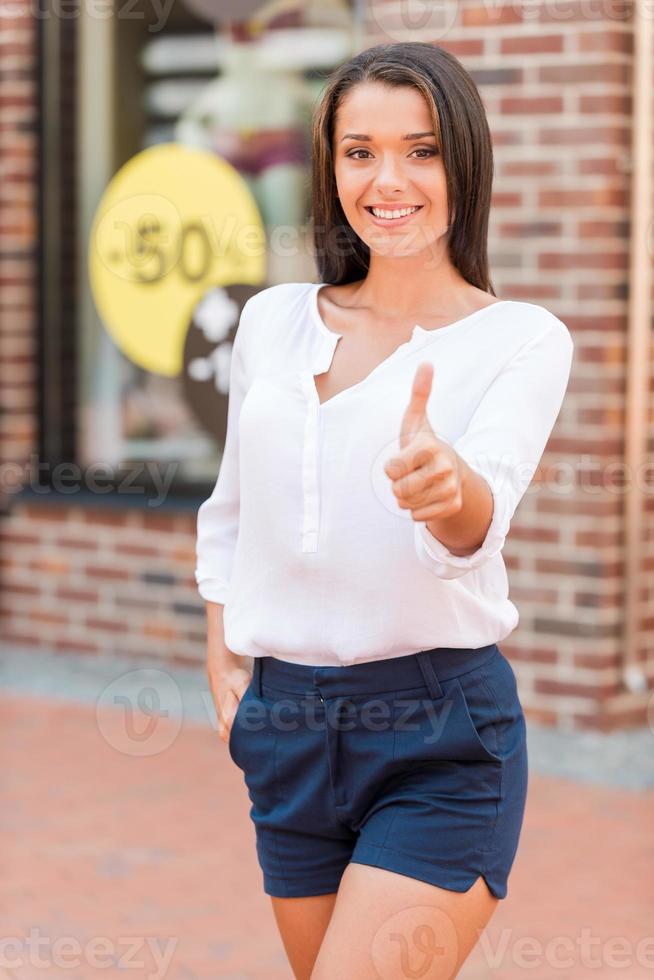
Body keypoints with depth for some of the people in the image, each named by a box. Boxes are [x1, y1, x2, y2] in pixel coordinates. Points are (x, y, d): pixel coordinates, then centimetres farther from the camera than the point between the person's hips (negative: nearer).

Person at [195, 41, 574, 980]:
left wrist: (445, 485, -44)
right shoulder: (272, 321, 7)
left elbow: (479, 520, -22)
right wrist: (223, 663, 8)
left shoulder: (522, 339, -5)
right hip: (285, 731, 5)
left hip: (441, 734, -4)